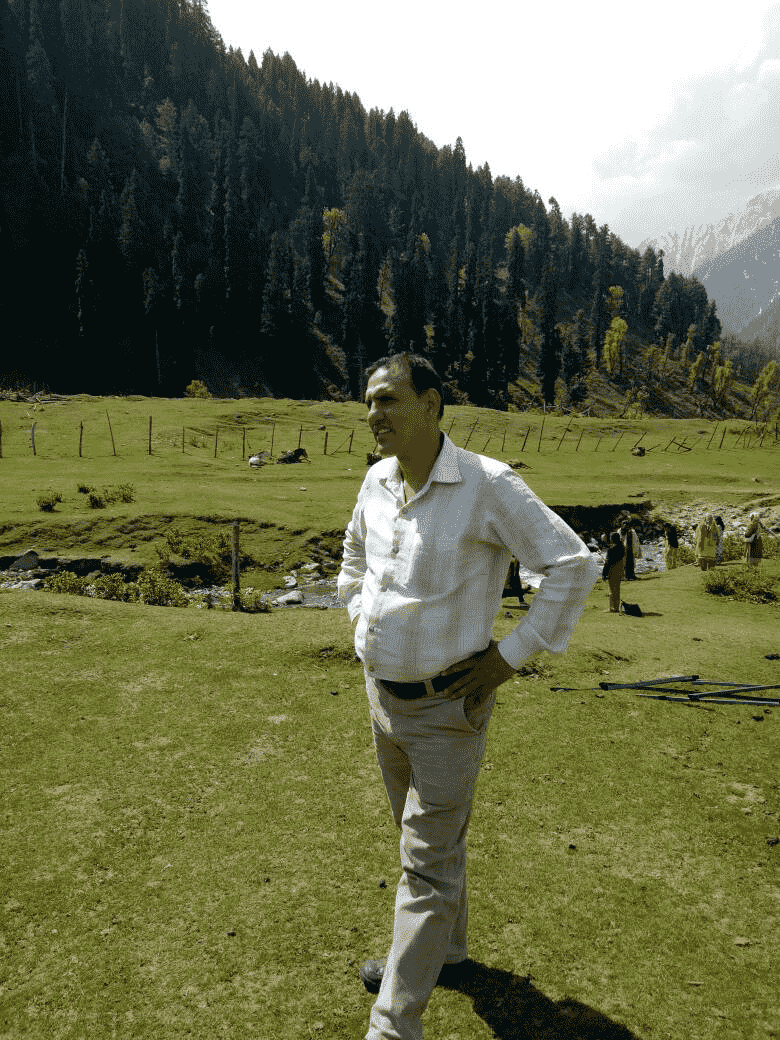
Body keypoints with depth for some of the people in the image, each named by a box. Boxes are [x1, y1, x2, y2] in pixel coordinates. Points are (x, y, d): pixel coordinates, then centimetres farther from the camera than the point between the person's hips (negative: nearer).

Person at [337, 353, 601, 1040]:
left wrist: (511, 656, -16)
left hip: (449, 706, -7)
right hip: (383, 694, 7)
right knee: (424, 834, 25)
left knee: (429, 861, 2)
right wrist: (360, 618, 12)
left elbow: (575, 567, -17)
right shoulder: (377, 481, 0)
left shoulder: (487, 486, -20)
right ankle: (445, 951, 49)